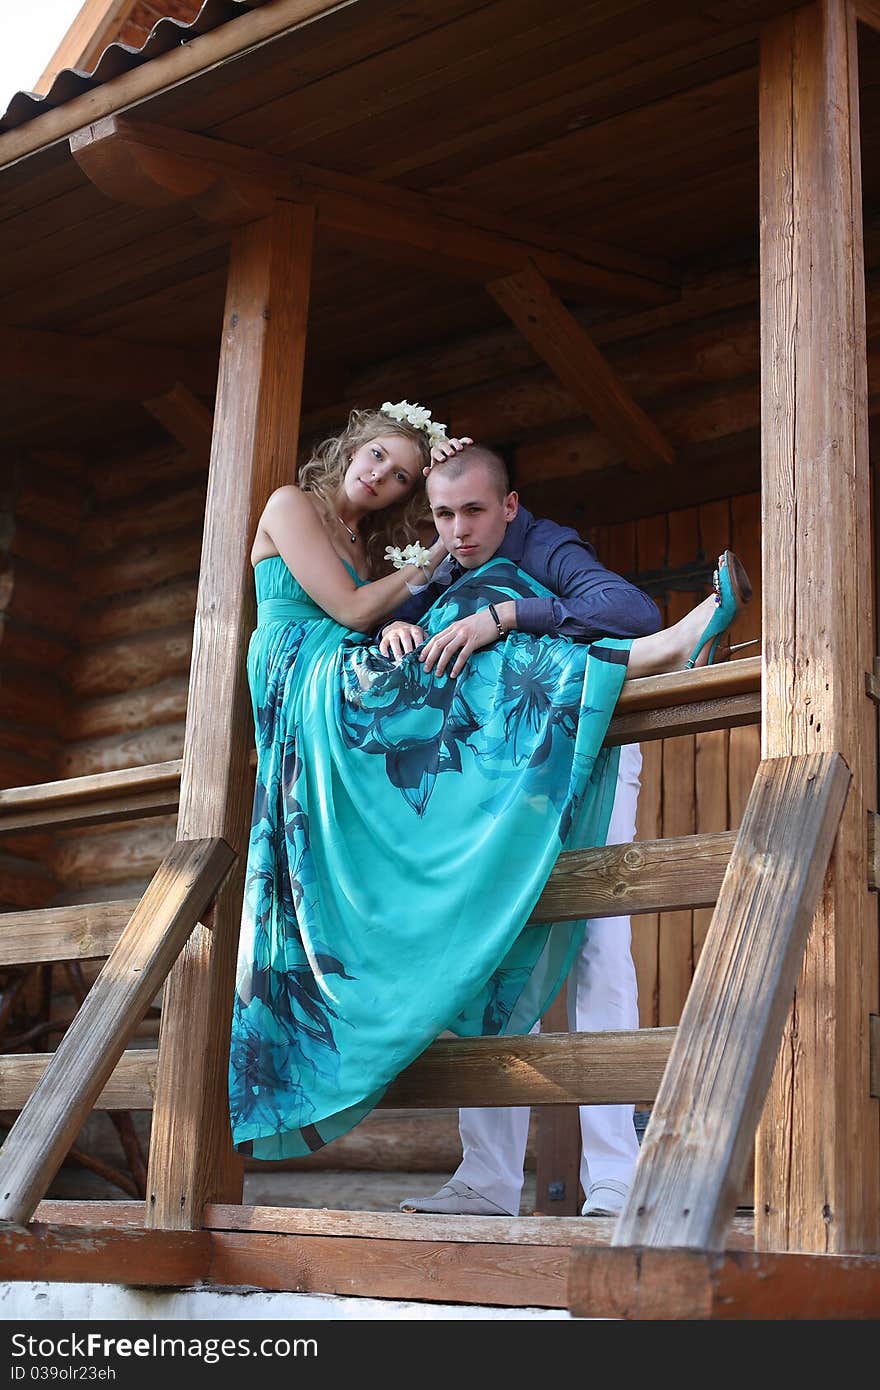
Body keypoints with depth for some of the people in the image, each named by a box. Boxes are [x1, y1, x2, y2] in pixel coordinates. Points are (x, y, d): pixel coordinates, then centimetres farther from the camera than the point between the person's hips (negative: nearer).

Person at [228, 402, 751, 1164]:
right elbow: (351, 613, -5)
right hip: (313, 696, -7)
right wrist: (429, 565, 4)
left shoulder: (367, 544, 28)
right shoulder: (291, 506, 6)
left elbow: (379, 625, 18)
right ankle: (655, 651, -38)